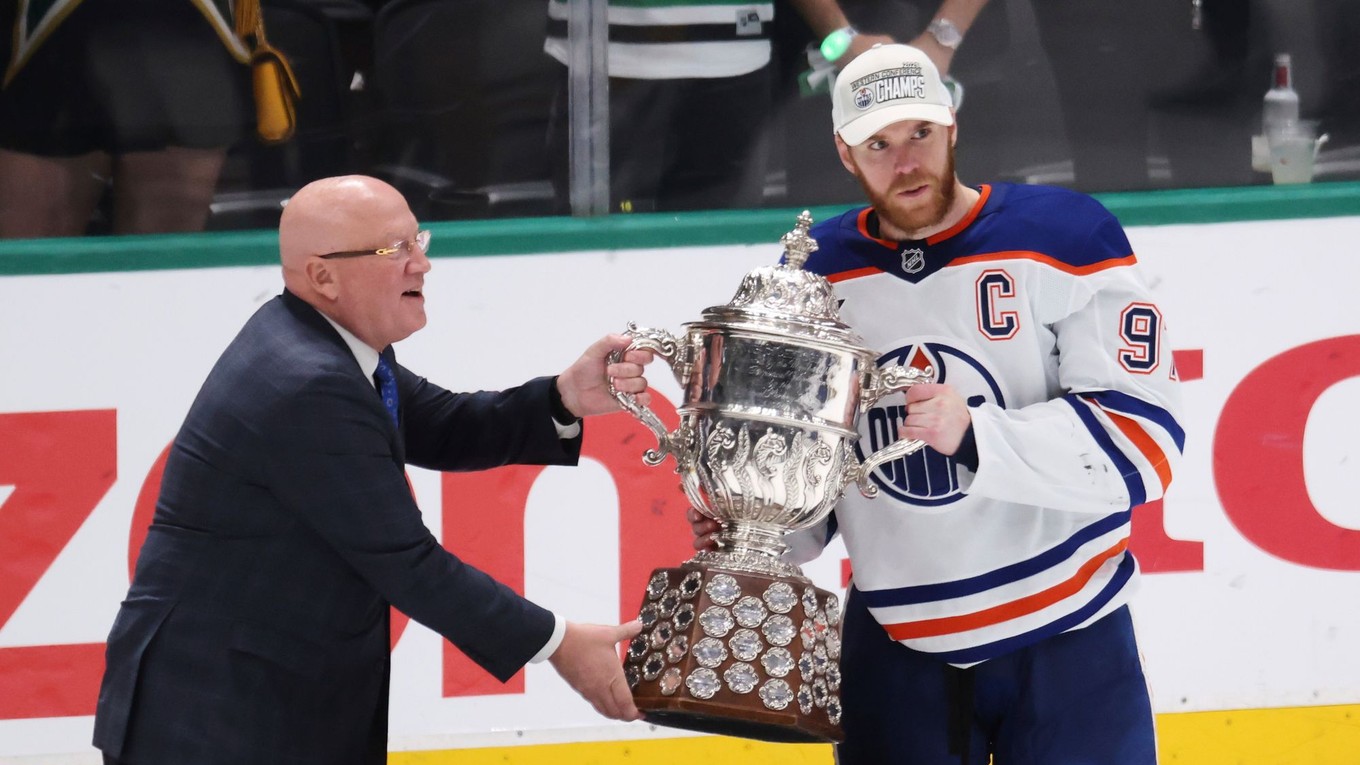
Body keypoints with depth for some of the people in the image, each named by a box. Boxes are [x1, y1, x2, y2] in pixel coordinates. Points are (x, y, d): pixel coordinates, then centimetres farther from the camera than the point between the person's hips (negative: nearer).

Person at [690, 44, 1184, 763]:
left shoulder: (1066, 238, -10)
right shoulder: (814, 274, 3)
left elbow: (1143, 440, -18)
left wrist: (975, 435, -31)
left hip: (1065, 636, -3)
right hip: (894, 642, 3)